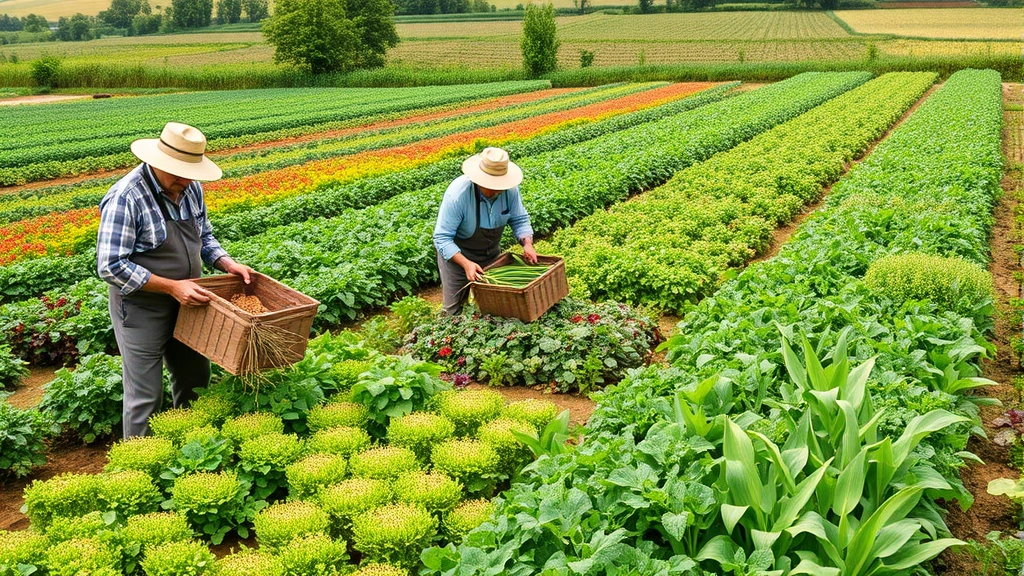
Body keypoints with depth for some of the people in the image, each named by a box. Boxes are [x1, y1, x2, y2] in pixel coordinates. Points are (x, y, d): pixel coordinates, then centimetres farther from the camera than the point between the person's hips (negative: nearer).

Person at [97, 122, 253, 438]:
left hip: (186, 304, 7)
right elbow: (111, 266, -26)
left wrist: (228, 264, -4)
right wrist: (172, 287, -28)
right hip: (142, 310, -7)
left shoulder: (190, 187, -2)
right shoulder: (126, 197, -24)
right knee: (146, 397, 2)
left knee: (195, 378, 20)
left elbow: (203, 236, 14)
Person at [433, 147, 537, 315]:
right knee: (454, 311, 5)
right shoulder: (457, 194, -33)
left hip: (491, 254, 4)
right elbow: (442, 238, -29)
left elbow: (519, 219, -5)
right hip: (456, 255, -4)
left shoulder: (509, 189, -21)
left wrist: (527, 243, -24)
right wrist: (466, 263, -41)